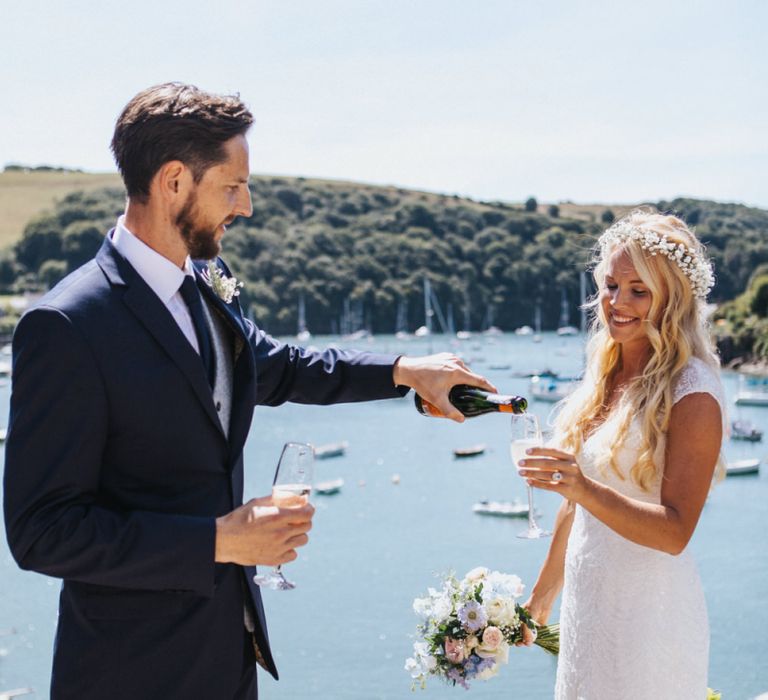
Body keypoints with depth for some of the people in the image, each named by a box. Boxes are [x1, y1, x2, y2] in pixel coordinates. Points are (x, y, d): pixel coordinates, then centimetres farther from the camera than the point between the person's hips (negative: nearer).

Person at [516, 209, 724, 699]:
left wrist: (584, 488, -33)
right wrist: (544, 592, 21)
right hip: (587, 603, 7)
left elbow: (675, 533, -20)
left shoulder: (691, 393, -15)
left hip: (649, 612, -7)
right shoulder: (605, 378, 7)